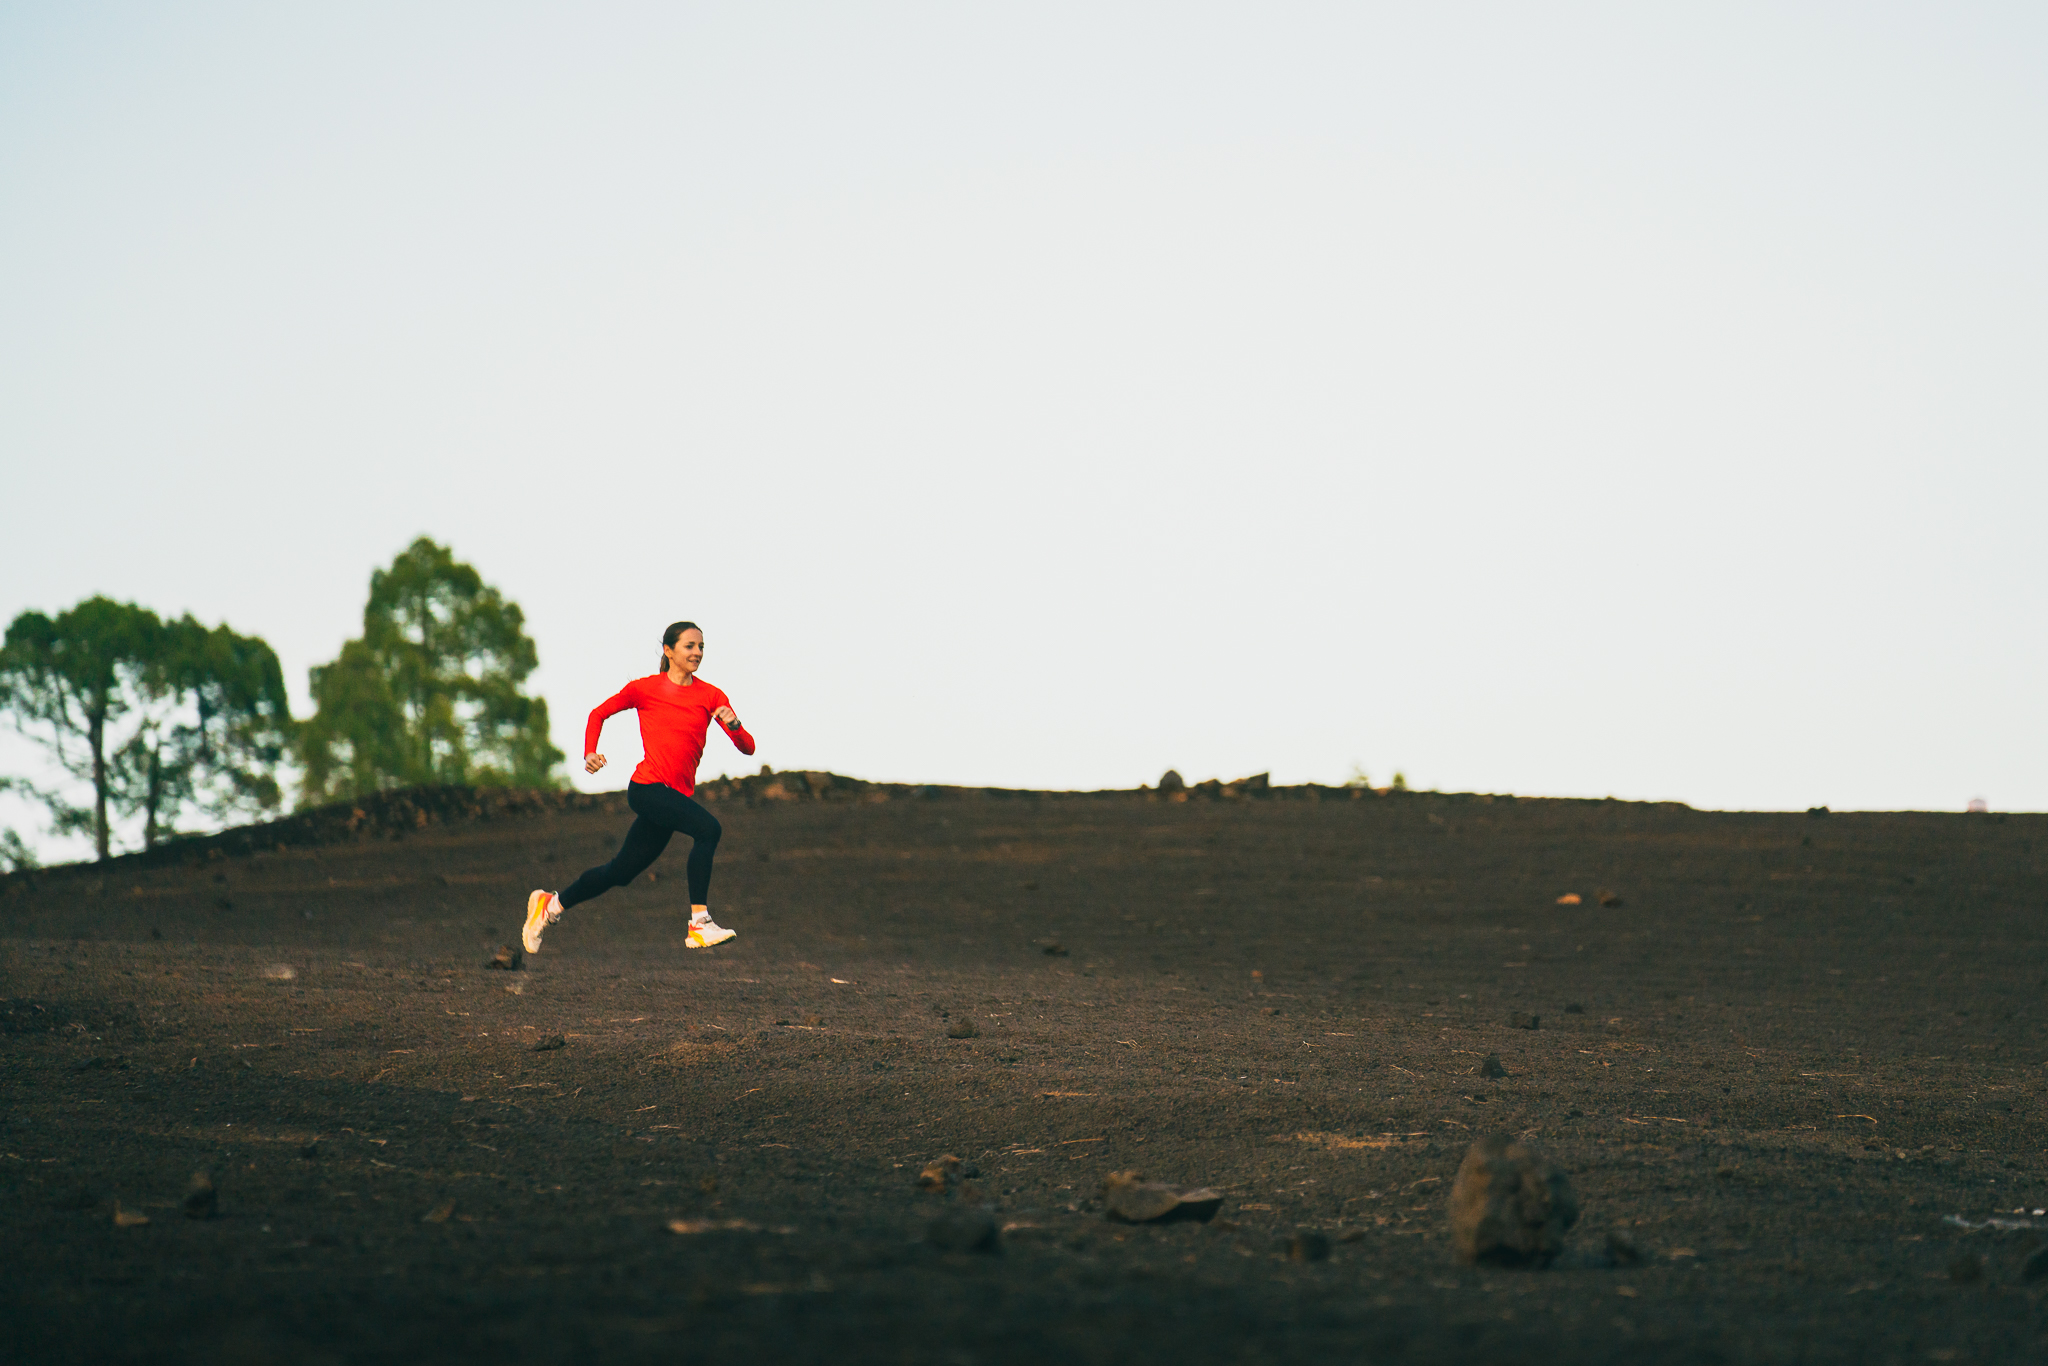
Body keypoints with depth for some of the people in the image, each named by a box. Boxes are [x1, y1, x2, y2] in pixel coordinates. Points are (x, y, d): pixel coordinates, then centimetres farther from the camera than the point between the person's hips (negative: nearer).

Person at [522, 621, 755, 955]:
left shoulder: (711, 696, 7)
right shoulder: (645, 688, 0)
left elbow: (747, 748, 1)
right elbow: (599, 713, 15)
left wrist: (734, 725, -20)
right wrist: (589, 753, 0)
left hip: (677, 796, 5)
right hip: (647, 786, -5)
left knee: (621, 872, 14)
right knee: (708, 829, -28)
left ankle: (551, 904, 34)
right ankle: (699, 923, -27)